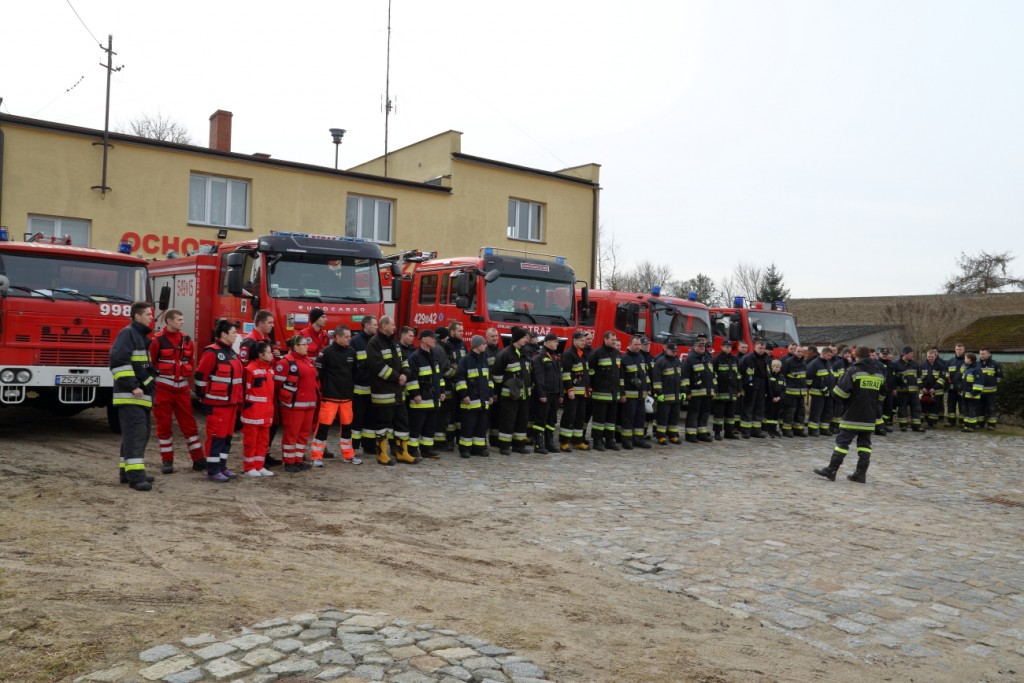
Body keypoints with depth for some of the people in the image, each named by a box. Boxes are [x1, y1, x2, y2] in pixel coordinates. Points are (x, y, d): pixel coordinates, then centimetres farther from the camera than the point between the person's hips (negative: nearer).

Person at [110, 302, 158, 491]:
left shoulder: (141, 336, 20)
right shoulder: (128, 333, -10)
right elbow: (118, 361, -22)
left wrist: (149, 387, 21)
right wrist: (132, 386, -23)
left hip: (141, 395, 10)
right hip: (130, 396, -10)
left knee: (141, 434, 12)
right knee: (134, 433, -13)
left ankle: (128, 471, 19)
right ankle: (135, 475, -16)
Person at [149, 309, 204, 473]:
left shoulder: (187, 340, 8)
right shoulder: (158, 340, -6)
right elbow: (149, 365, -5)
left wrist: (187, 381, 9)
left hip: (182, 388, 4)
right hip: (162, 389, -4)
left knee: (189, 423, 5)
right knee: (164, 425, 5)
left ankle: (198, 459, 9)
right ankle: (167, 461, 13)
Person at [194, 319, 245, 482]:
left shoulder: (231, 352, 15)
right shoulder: (212, 353, -14)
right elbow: (200, 376, -14)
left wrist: (238, 399, 21)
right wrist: (203, 396, -7)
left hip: (231, 402, 9)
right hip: (217, 403, -9)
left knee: (227, 435, 12)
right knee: (216, 435, -5)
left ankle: (222, 467, 20)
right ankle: (213, 471, 1)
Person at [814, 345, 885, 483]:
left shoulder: (853, 370, -10)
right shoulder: (879, 374, 9)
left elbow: (841, 391, -16)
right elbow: (881, 395, 19)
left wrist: (847, 399, 4)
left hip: (852, 416, -5)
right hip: (869, 417, 5)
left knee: (843, 441, -3)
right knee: (864, 443, 10)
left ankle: (831, 470, -2)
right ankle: (861, 473, 9)